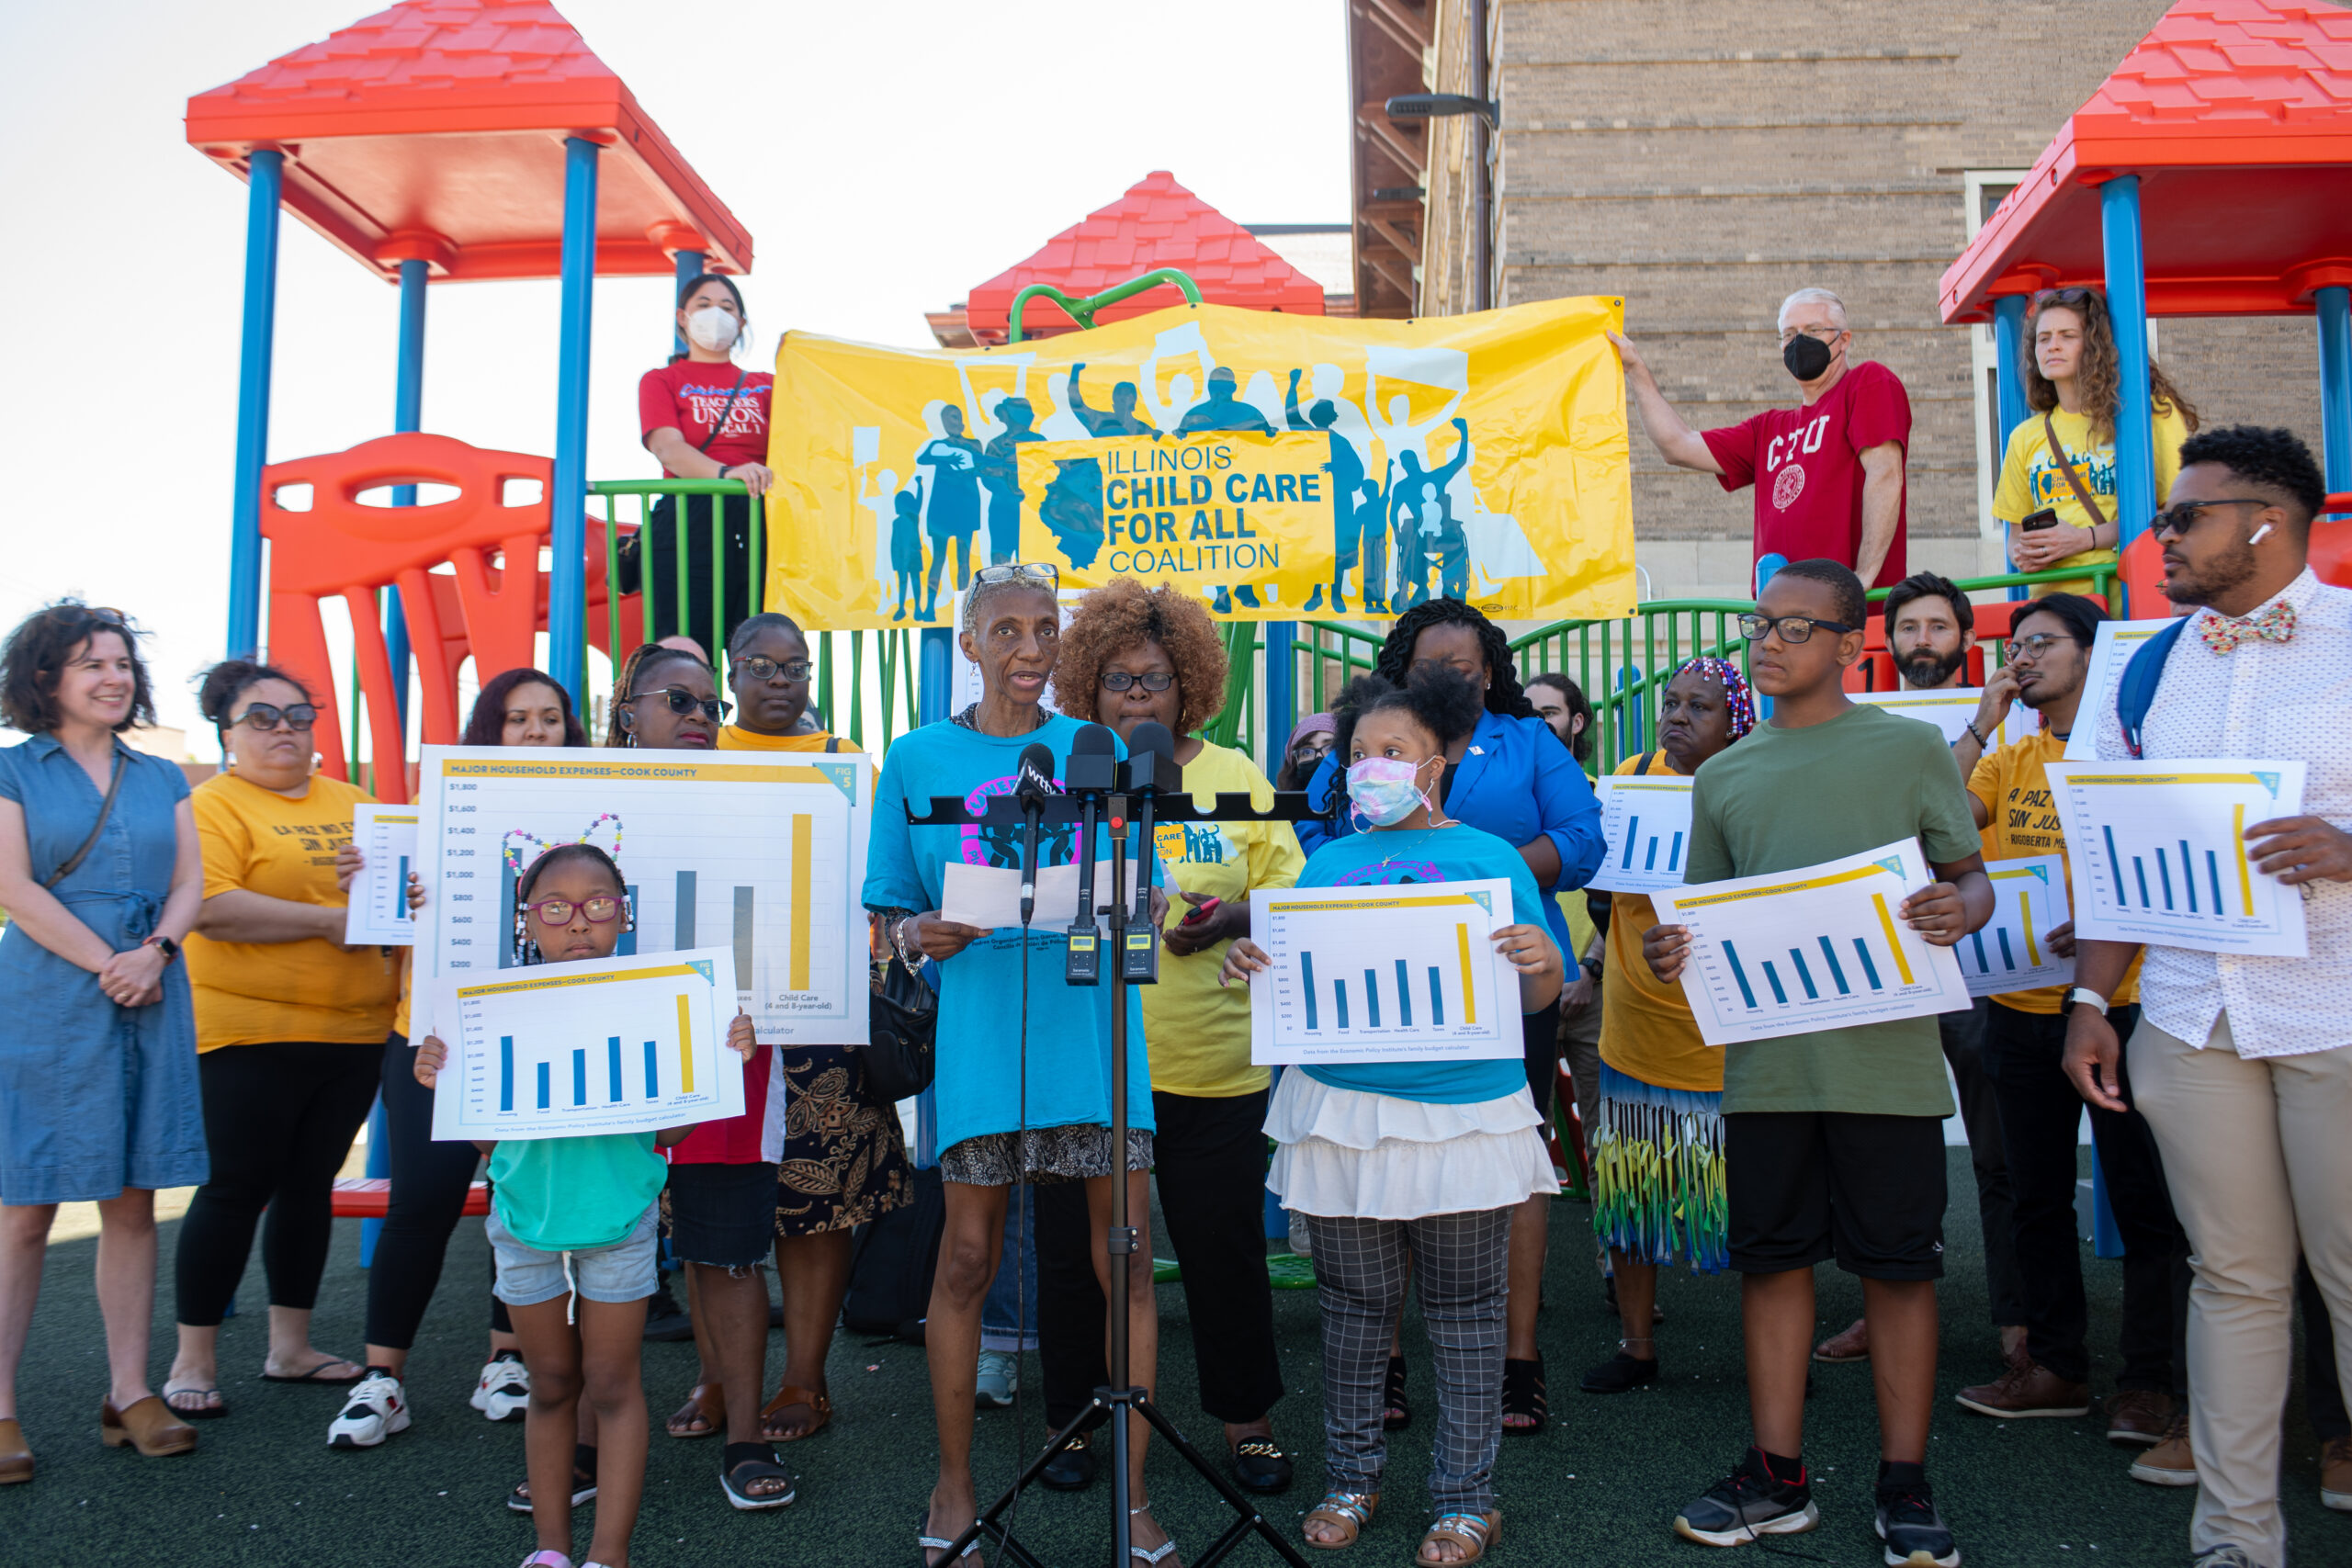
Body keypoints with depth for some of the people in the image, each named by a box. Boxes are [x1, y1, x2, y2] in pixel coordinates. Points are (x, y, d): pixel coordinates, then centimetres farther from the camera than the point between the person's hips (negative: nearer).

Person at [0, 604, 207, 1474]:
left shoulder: (162, 778, 15)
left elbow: (189, 882, 9)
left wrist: (153, 953, -10)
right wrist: (107, 965, -13)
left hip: (150, 1007, 4)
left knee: (133, 1201, 6)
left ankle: (130, 1392, 13)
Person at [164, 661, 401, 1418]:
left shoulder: (351, 803, 16)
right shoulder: (211, 804, -3)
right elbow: (210, 907, -18)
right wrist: (329, 919, -17)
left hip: (355, 1029, 6)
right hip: (253, 1030, -6)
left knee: (310, 1183, 12)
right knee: (237, 1188, -1)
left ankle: (291, 1347, 23)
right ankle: (193, 1361, 11)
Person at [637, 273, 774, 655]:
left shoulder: (764, 384, 22)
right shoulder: (661, 381, 15)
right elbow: (667, 447, -5)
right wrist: (725, 473, -22)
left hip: (759, 523, 2)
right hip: (690, 522, -2)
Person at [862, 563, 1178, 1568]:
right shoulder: (920, 758, 6)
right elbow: (892, 911, 7)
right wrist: (922, 937, -14)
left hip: (1094, 1020, 1)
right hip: (981, 1025, -1)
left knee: (1128, 1249, 1)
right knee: (968, 1254, 5)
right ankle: (953, 1486, 26)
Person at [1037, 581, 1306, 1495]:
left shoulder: (1234, 778, 6)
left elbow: (1291, 896, 4)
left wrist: (1229, 920, -14)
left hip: (1212, 1067, 0)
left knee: (1224, 1246, 8)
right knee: (1073, 1249, 9)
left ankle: (1246, 1418, 29)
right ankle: (1074, 1417, 30)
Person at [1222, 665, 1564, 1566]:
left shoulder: (1489, 857, 4)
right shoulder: (1328, 863, 12)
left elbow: (1537, 998, 3)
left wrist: (1543, 965, -19)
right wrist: (1251, 966, -9)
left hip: (1463, 1115, -2)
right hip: (1341, 1110, 3)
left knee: (1464, 1311, 6)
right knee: (1354, 1303, 11)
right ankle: (1351, 1476, 26)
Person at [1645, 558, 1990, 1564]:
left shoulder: (1909, 748, 4)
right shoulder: (1723, 777, 13)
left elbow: (1972, 879, 6)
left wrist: (1961, 909, -17)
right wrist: (1670, 953, -5)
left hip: (1886, 1054, -3)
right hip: (1765, 1057, 3)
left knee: (1898, 1262, 4)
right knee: (1771, 1256, 8)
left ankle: (1904, 1487, 17)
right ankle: (1778, 1478, 20)